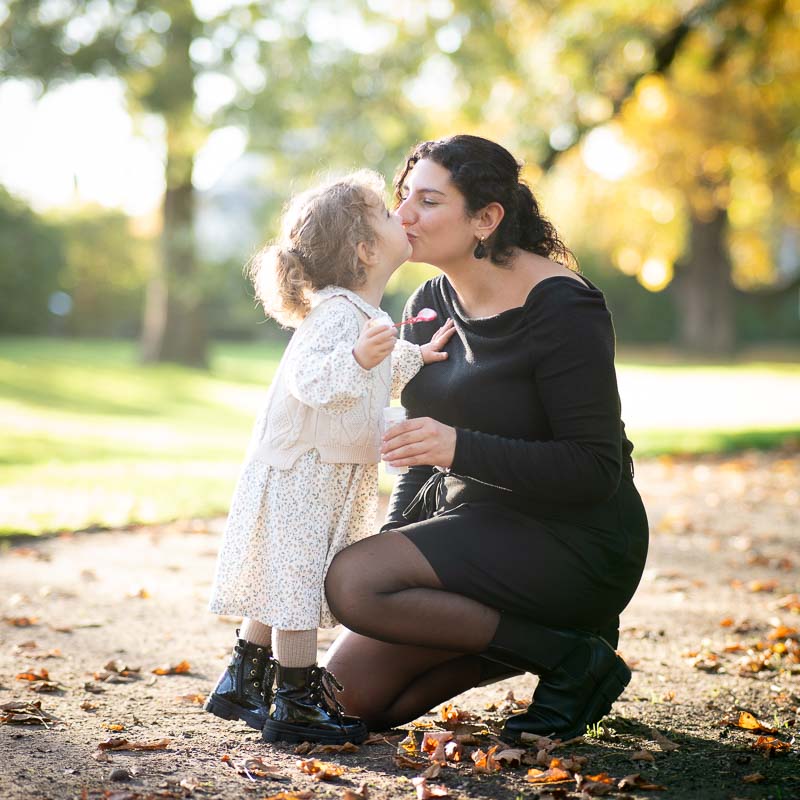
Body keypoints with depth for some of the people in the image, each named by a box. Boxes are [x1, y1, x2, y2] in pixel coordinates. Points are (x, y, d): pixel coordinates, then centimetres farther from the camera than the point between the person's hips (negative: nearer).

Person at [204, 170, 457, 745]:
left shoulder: (364, 315, 11)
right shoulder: (338, 312, -21)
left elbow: (380, 377, 25)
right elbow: (309, 379, -32)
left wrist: (415, 358, 15)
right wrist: (359, 358, -46)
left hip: (319, 476, 10)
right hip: (301, 476, -10)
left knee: (279, 588, 18)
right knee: (297, 585, -4)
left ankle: (243, 683, 29)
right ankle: (297, 706, 3)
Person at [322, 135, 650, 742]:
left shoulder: (563, 308, -17)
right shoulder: (431, 306, 7)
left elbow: (595, 469, -21)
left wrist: (461, 448, -31)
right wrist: (396, 535, 1)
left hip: (575, 541, -8)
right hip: (477, 522, 8)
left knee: (353, 582, -25)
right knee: (352, 693, 1)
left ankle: (570, 657, -12)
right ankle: (533, 633, 11)